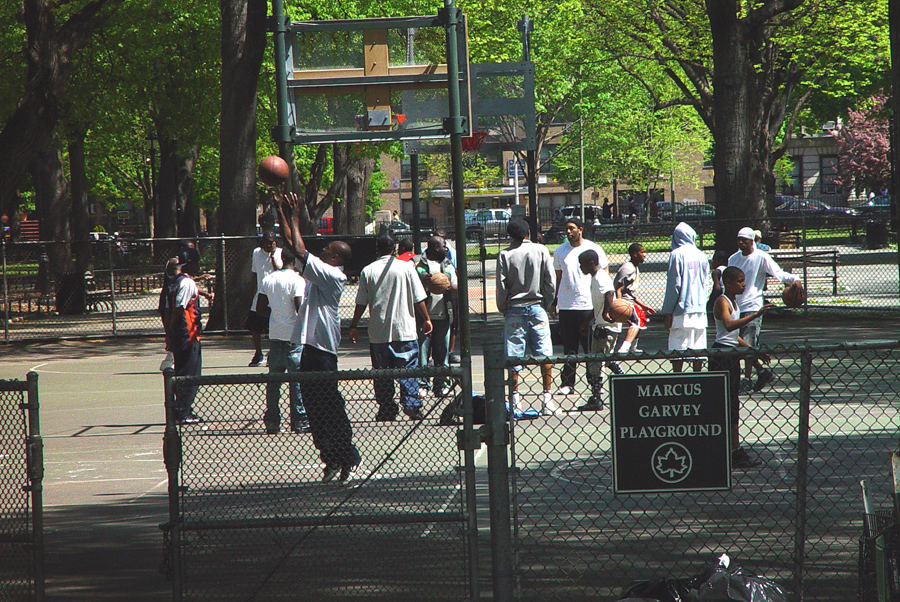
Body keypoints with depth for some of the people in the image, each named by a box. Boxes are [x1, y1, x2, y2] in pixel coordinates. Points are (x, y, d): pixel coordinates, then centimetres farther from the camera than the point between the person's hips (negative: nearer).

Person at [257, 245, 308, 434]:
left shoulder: (267, 280, 6)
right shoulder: (297, 280, -11)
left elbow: (260, 309, 10)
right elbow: (300, 309, -18)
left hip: (275, 335, 5)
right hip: (293, 338, -5)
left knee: (273, 380, 10)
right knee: (297, 380, 0)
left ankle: (271, 421, 11)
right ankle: (299, 422, 1)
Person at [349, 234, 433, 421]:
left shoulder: (368, 271, -1)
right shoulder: (406, 267, -3)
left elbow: (361, 303, 1)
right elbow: (418, 299, 0)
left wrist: (354, 326, 11)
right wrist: (426, 319, 12)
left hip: (378, 333, 1)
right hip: (404, 330, -1)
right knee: (408, 369, 4)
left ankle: (386, 411, 7)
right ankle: (412, 406, -4)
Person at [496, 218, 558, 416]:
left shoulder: (505, 255, -3)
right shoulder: (540, 250, -1)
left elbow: (501, 286, -4)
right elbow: (551, 282, -1)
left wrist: (503, 309, 9)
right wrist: (546, 304, 11)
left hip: (514, 309, 0)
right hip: (537, 307, 0)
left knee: (514, 357, 2)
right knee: (544, 354, 3)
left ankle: (514, 401, 2)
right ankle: (547, 399, 0)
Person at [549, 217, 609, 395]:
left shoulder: (594, 249, 1)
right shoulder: (560, 251, 10)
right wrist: (553, 302, 13)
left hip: (589, 305, -3)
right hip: (566, 306, 3)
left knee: (591, 347, -1)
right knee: (569, 347, 5)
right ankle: (567, 383, 10)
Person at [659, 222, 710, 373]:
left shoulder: (677, 254, -7)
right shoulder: (701, 256, 11)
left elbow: (674, 285, -9)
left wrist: (667, 312, -5)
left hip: (682, 310, -6)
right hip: (700, 309, 6)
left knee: (677, 349, -4)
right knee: (698, 349, 8)